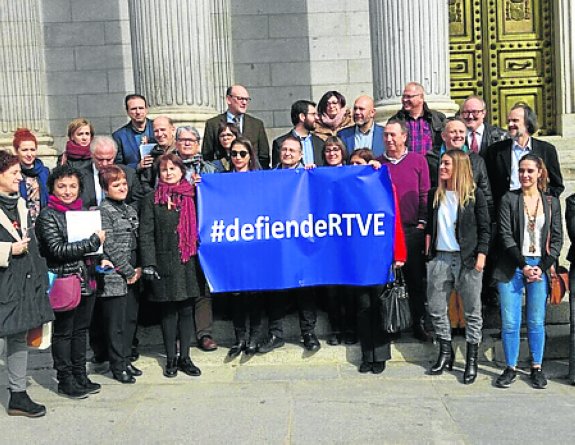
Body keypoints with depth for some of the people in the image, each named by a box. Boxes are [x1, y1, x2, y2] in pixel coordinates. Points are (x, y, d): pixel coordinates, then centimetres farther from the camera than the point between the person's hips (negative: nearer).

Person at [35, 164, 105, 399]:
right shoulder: (48, 215, -9)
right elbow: (58, 249, -19)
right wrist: (93, 241, -18)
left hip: (86, 280, 6)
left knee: (80, 330, 15)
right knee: (63, 333, 6)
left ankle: (80, 376, 27)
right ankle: (65, 381, 18)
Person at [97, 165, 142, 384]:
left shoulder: (130, 209, 14)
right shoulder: (104, 210, -8)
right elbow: (110, 245, -13)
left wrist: (139, 269, 3)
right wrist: (128, 271, -10)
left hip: (132, 274, 7)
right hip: (114, 276, -7)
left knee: (131, 318, 12)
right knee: (116, 322, 0)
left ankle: (126, 360, 25)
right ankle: (118, 366, 11)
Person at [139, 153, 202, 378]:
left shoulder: (192, 196, 9)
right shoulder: (152, 199, 2)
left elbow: (198, 228, 13)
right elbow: (146, 233, -2)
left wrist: (199, 256, 4)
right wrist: (149, 264, -10)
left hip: (188, 262, 2)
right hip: (165, 263, -2)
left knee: (187, 310, 6)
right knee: (169, 311, 6)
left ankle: (184, 357, 17)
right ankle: (171, 359, 16)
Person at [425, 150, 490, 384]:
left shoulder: (474, 194, -2)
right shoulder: (435, 194, 9)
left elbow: (484, 228, -1)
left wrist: (481, 255, -9)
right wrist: (428, 251, 7)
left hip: (467, 259, -4)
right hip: (440, 258, 4)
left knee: (472, 310, 4)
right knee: (435, 308, 7)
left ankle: (471, 360, 16)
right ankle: (445, 352, 25)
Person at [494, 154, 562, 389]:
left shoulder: (551, 202, 9)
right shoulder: (509, 199, 2)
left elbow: (557, 238, 6)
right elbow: (505, 235, -4)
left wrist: (542, 267, -6)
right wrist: (523, 265, -10)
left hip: (540, 267, 1)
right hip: (512, 267, -1)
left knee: (536, 322, 6)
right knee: (510, 322, 0)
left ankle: (537, 368, 20)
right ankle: (511, 368, 13)